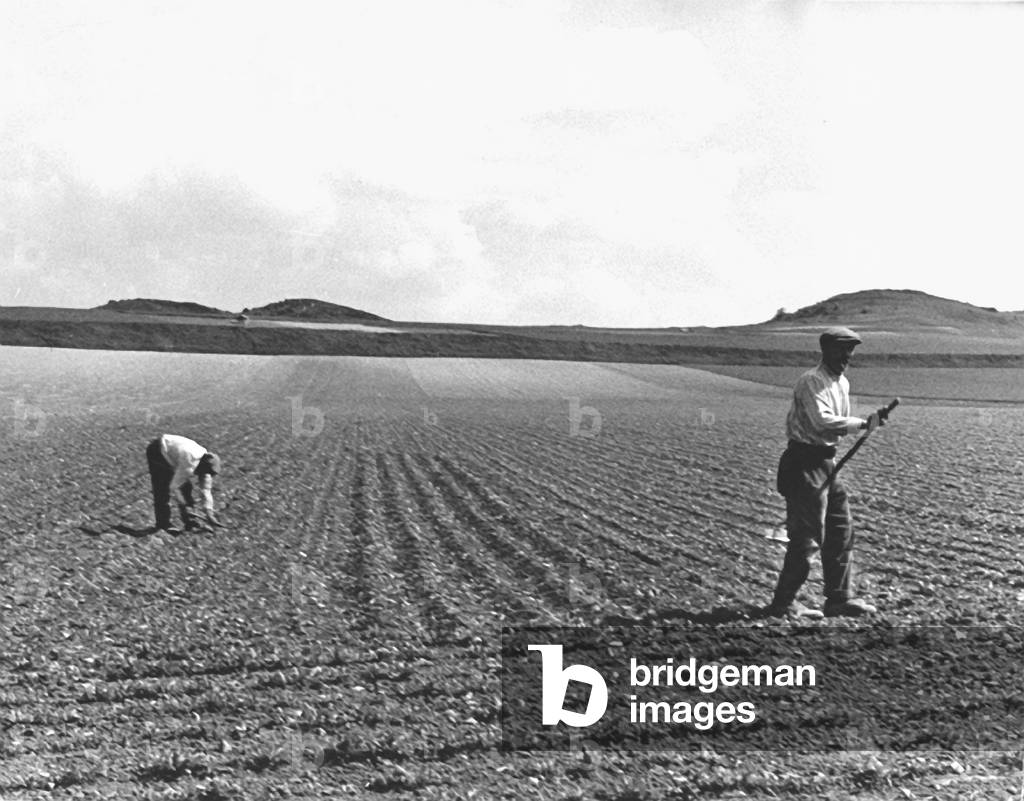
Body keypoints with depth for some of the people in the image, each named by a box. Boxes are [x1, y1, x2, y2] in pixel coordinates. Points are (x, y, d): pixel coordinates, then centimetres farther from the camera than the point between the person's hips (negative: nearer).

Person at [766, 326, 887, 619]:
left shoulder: (842, 383, 15)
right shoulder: (811, 381, -15)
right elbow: (822, 421, -27)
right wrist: (864, 423, -25)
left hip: (827, 462, 10)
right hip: (805, 463, -9)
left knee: (841, 533, 11)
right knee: (807, 537, -6)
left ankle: (839, 598, 19)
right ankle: (783, 603, 2)